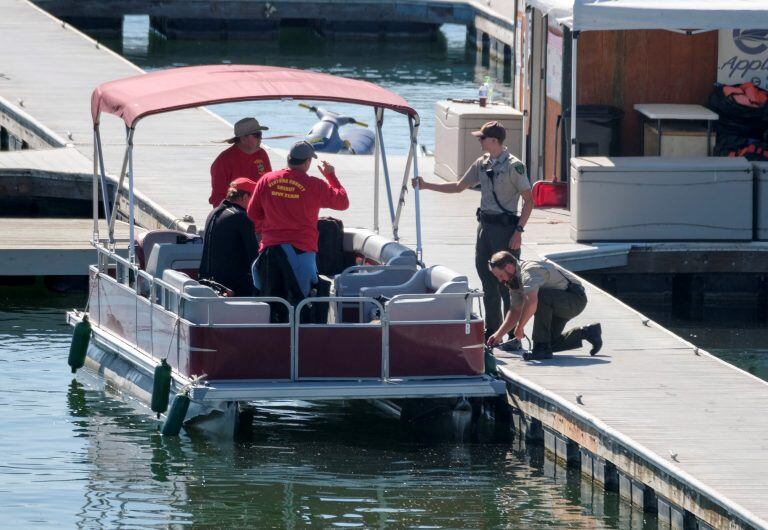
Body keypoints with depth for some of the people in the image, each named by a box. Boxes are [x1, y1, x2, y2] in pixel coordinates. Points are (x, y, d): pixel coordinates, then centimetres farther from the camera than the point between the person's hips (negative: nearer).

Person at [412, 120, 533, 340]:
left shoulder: (513, 166, -12)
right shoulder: (482, 164, 11)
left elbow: (529, 200, -12)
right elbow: (459, 187, 22)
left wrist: (518, 231, -17)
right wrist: (426, 185, 18)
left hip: (505, 226, -8)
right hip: (485, 224, 8)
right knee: (487, 279, 11)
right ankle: (492, 329, 21)